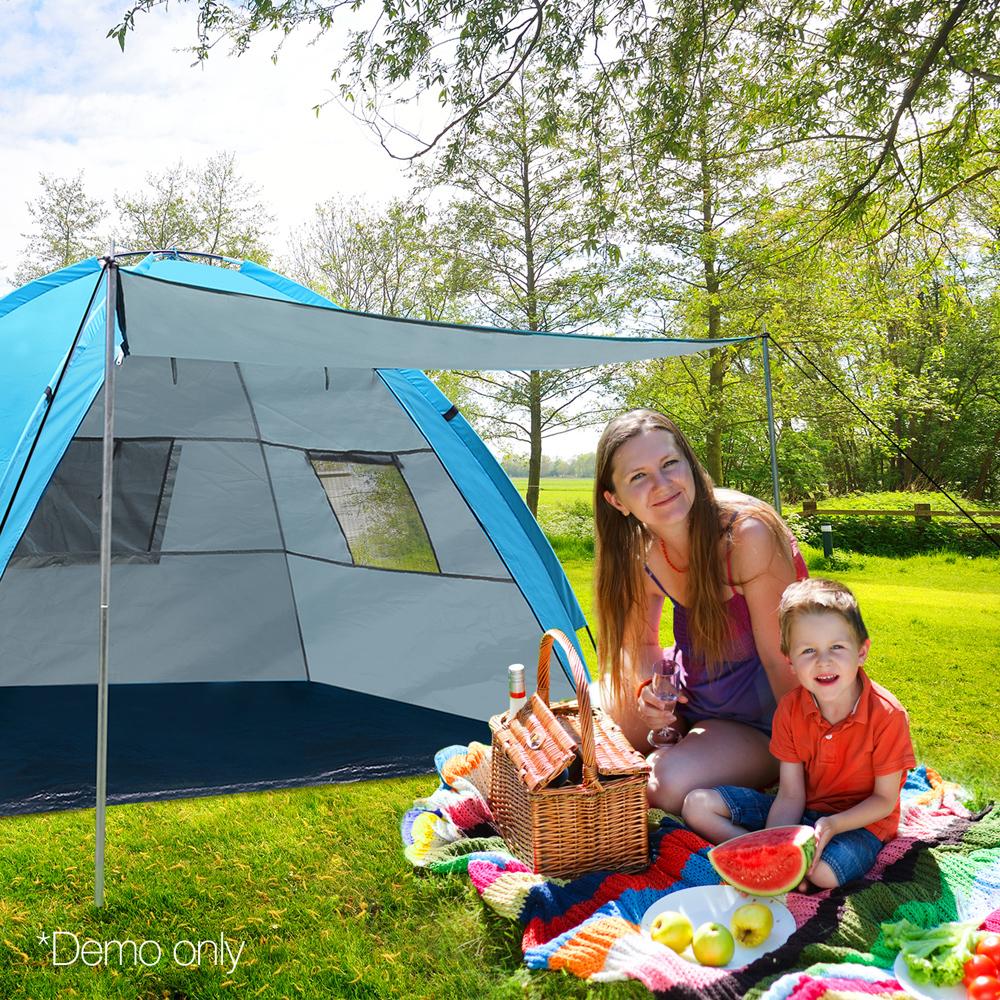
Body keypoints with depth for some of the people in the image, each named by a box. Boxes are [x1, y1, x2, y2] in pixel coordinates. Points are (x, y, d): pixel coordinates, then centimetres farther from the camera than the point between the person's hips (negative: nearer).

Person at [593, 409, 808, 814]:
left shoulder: (749, 533, -31)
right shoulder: (642, 552, -11)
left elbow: (781, 659, -23)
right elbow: (640, 643, 6)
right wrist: (647, 687, -17)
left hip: (763, 723, -6)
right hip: (691, 699, 6)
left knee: (669, 781, -25)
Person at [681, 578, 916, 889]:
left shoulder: (887, 715, -21)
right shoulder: (790, 709, -11)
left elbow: (885, 799, -12)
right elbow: (790, 795, -10)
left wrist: (833, 824, -30)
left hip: (860, 820, -4)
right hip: (802, 810, 4)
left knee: (825, 871, -38)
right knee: (698, 805, -9)